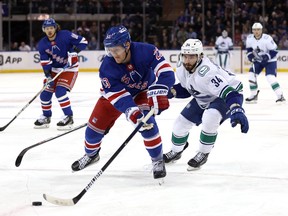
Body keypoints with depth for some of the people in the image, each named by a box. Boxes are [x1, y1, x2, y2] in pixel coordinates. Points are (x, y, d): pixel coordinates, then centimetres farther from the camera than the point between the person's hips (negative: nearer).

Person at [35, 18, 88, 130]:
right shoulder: (42, 44, -4)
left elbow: (83, 42, -15)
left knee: (60, 92, -21)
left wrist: (73, 52, -27)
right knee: (45, 93, 5)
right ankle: (46, 117, 26)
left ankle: (69, 117, -10)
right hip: (54, 69, 6)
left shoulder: (65, 35, -18)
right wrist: (48, 75, -17)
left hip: (69, 68, -6)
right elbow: (45, 61, -6)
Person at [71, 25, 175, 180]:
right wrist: (131, 111, -49)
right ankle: (91, 154, 34)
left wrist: (158, 92, -53)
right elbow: (116, 94, -33)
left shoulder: (146, 51, -35)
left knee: (147, 122, -27)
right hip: (115, 92, 2)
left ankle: (157, 160, -8)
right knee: (96, 125, 2)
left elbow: (166, 72, -37)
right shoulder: (107, 67, -30)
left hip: (143, 91, -2)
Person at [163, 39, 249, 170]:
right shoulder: (181, 68, -14)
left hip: (228, 94, -8)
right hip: (203, 99, 8)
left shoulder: (206, 72, -40)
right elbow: (187, 88, 6)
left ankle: (203, 154, -9)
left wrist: (237, 111, -63)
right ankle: (176, 152, 35)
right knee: (182, 121, 6)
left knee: (209, 118, -33)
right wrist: (172, 91, -12)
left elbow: (228, 92, -48)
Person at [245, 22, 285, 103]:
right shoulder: (249, 38, -10)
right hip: (258, 60, 6)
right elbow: (249, 48, 8)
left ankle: (280, 96, -14)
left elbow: (274, 50, -21)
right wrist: (250, 55, -9)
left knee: (270, 77, -21)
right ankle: (253, 96, 13)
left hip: (270, 60, -6)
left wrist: (267, 57, -32)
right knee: (252, 75, -3)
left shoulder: (267, 38, -27)